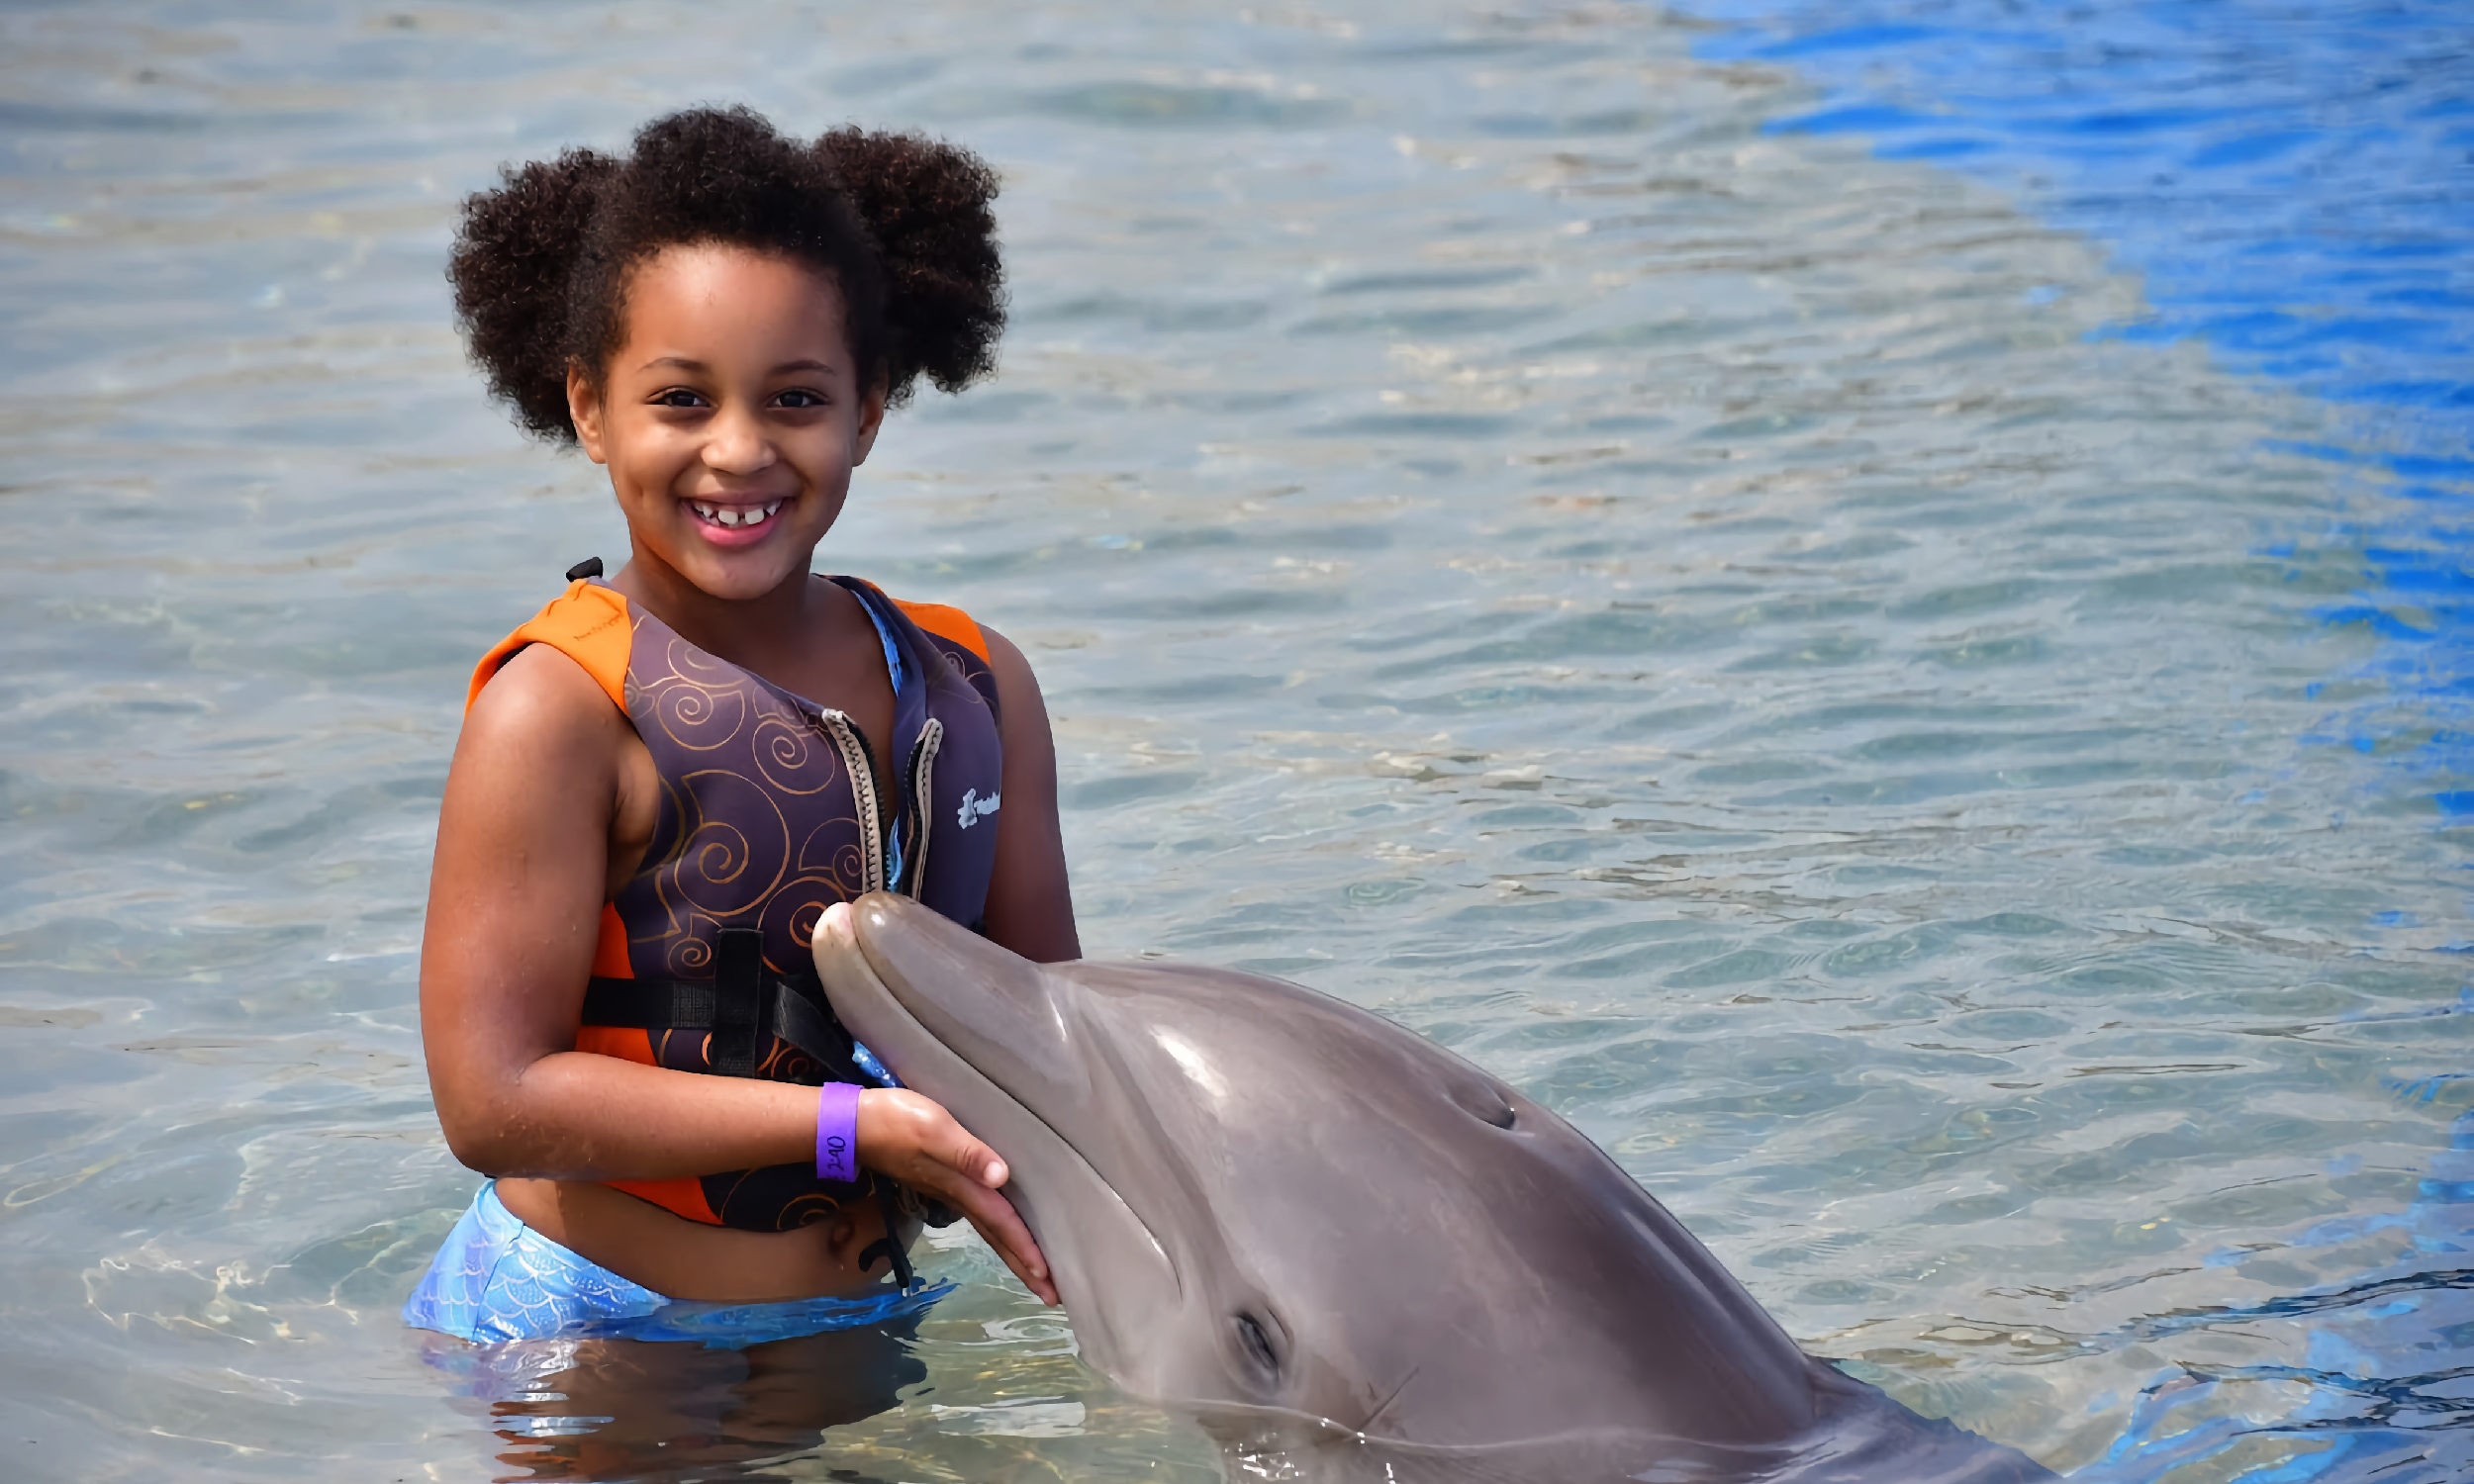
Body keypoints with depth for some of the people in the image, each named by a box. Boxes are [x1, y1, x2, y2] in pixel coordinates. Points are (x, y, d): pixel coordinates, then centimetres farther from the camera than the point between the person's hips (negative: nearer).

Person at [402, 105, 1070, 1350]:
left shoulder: (975, 685, 5)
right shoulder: (556, 709, -14)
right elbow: (494, 1099, -19)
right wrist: (853, 1126, -22)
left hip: (853, 1330, 5)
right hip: (570, 1338, -4)